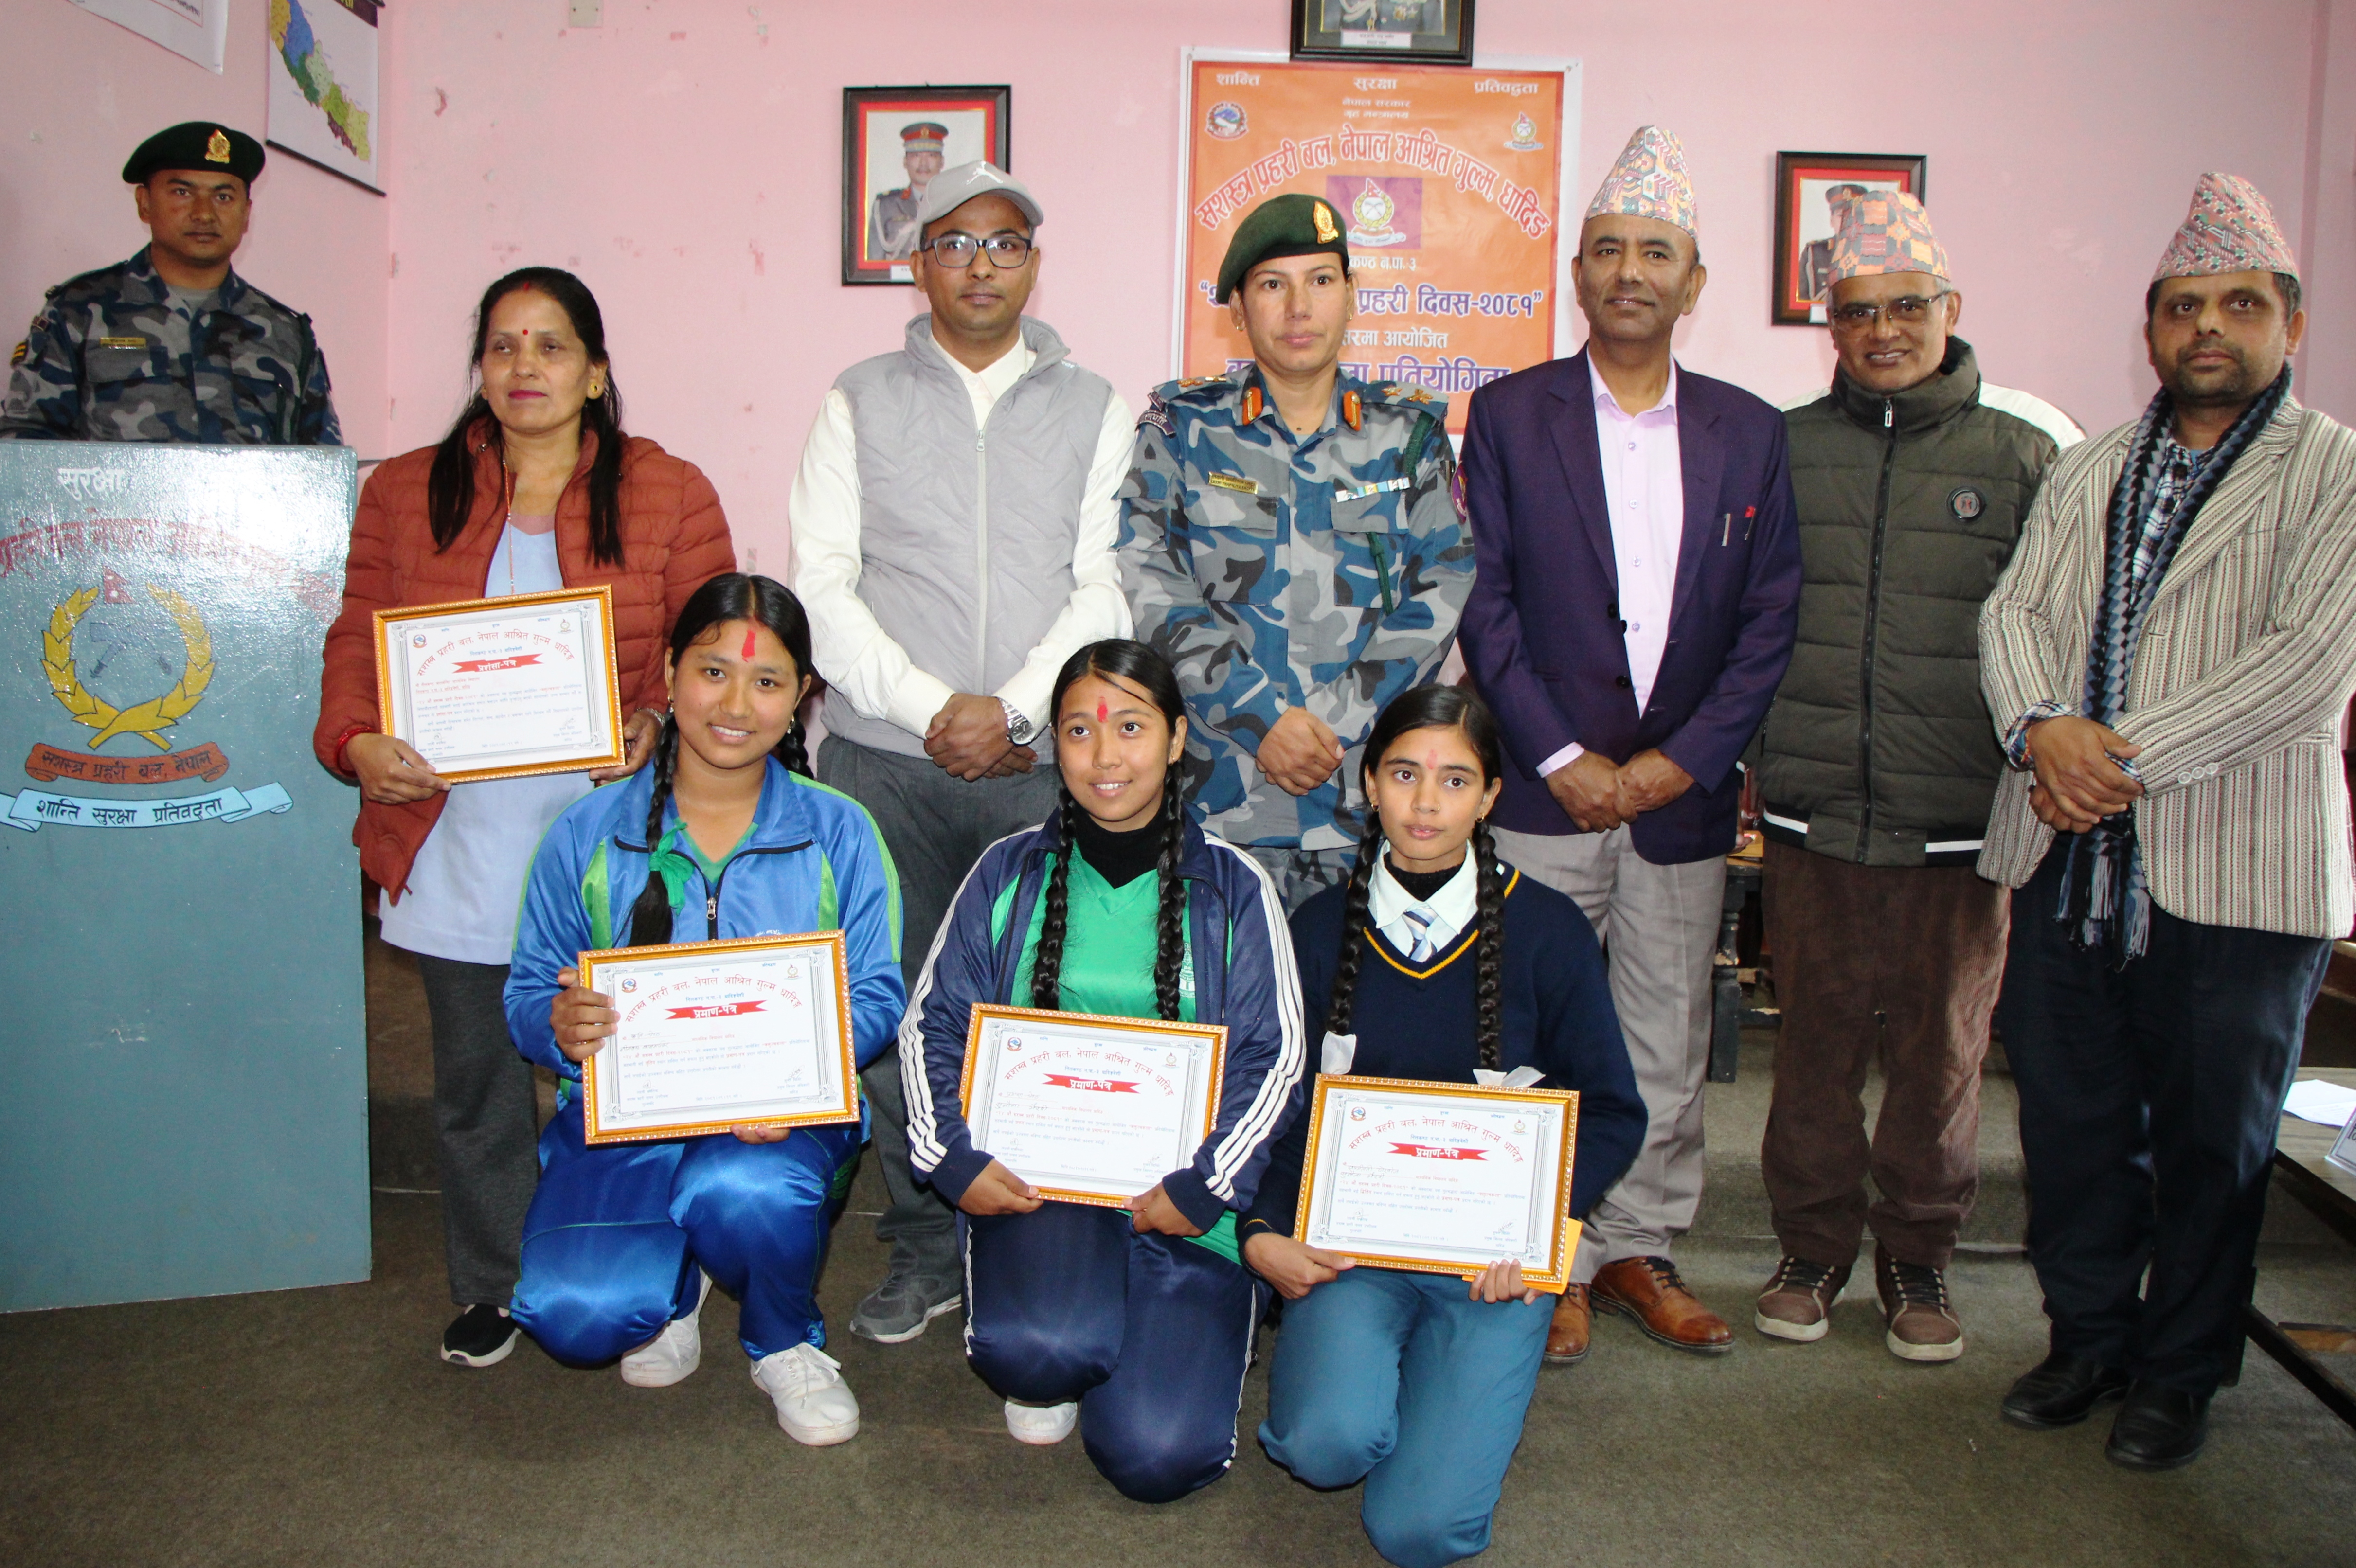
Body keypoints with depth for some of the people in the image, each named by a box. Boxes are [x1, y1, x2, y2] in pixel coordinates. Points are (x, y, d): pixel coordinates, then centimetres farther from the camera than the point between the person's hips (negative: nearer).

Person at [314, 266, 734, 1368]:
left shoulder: (667, 493, 2)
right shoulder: (405, 492, 9)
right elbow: (359, 640, 9)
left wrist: (654, 723, -19)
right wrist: (356, 741, -10)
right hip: (457, 845, 2)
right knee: (475, 1080, 12)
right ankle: (493, 1288, 30)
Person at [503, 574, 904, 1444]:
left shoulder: (838, 833, 3)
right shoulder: (586, 836, 5)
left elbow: (877, 997, -2)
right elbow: (528, 997, 4)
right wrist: (563, 1029, -21)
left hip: (783, 1120, -1)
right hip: (620, 1114, 1)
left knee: (741, 1194, -36)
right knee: (574, 1315, -23)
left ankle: (787, 1344, 3)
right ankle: (674, 1278, 19)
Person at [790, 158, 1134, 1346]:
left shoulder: (1092, 409, 11)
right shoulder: (859, 402, 10)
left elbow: (1109, 586, 1)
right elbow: (820, 581, 2)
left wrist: (1015, 707, -11)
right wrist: (927, 705, -8)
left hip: (1040, 760, 0)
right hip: (884, 758, 1)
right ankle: (924, 1249, 19)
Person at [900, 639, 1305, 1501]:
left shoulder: (1233, 888, 4)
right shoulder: (1010, 874, 7)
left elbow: (1273, 1057, 1)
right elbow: (931, 1023, 6)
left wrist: (1204, 1188, -11)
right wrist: (955, 1159, -9)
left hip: (1185, 1205, 0)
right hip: (1034, 1179, 1)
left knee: (1154, 1456, -15)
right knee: (1041, 1351, -30)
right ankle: (1048, 1372, 9)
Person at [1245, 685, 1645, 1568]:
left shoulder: (1547, 932, -2)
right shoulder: (1320, 929, 2)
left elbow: (1612, 1115, 3)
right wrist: (1263, 1233, -9)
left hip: (1492, 1259, -1)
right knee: (1329, 1445, -26)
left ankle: (1457, 1389, 17)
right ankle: (1349, 1360, 9)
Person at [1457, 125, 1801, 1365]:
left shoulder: (1747, 432, 8)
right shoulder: (1510, 414, 2)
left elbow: (1770, 618, 5)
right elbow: (1484, 602, -3)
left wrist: (1681, 762, -6)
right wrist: (1563, 759, -9)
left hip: (1683, 797, 2)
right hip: (1544, 793, -2)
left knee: (1667, 1049, 10)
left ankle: (1637, 1248, 26)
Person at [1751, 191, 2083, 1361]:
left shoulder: (2027, 450, 2)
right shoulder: (1783, 448, 7)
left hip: (1959, 822, -1)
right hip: (1812, 813, 1)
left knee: (1943, 1047, 9)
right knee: (1814, 1042, 9)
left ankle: (1918, 1256, 28)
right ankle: (1813, 1244, 27)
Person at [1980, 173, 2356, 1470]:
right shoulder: (2087, 472, 14)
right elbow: (2014, 609, 4)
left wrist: (2129, 756, -19)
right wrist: (2042, 725, -16)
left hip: (2238, 867, -4)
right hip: (2068, 854, 4)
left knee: (2211, 1135, 9)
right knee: (2069, 1113, 13)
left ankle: (2177, 1371, 28)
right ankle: (2087, 1336, 32)